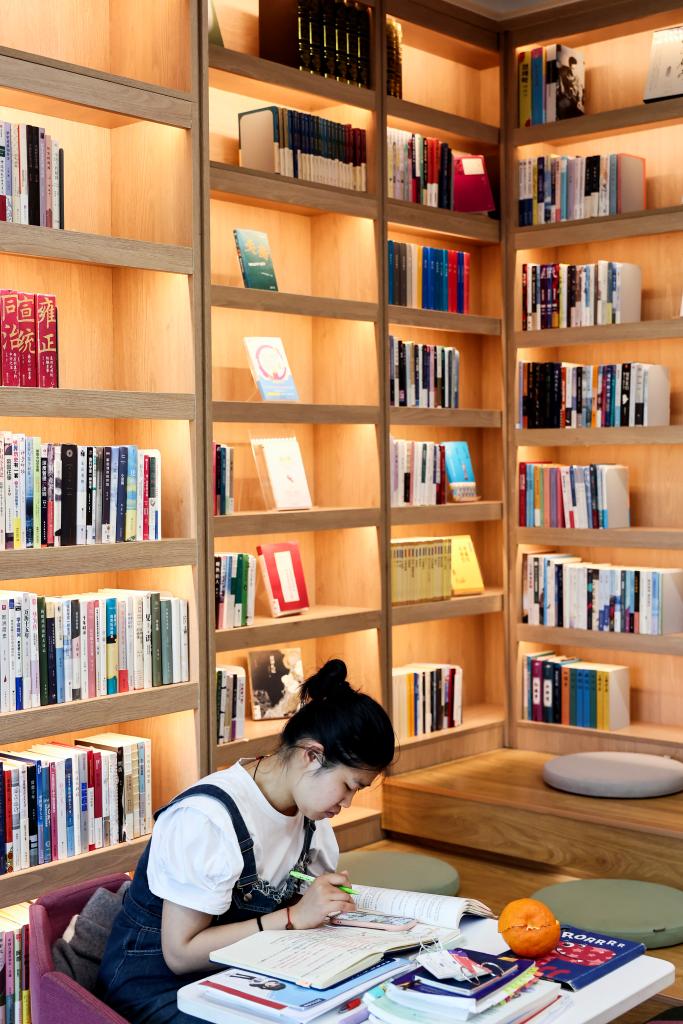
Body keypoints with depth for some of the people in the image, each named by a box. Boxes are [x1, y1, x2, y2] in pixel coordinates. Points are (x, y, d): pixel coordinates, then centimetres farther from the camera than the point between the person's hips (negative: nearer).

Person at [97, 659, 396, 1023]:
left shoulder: (307, 808, 2)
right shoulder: (206, 818, -23)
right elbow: (180, 954, -22)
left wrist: (327, 902, -9)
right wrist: (294, 917, -25)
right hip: (159, 990, -8)